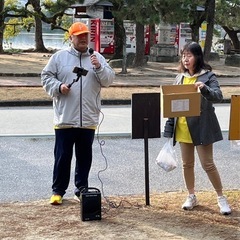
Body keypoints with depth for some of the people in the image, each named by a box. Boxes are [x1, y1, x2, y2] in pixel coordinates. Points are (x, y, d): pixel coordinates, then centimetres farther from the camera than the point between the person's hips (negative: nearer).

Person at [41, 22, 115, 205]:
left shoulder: (97, 58, 8)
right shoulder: (59, 57, 4)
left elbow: (109, 80, 2)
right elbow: (46, 77, 5)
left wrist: (99, 67, -15)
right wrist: (58, 87, -12)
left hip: (88, 120, 2)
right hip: (65, 119, -2)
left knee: (85, 157, 10)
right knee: (62, 156, 3)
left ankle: (82, 189, 22)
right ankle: (58, 190, 15)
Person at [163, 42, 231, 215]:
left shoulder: (208, 76, -7)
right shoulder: (180, 77, 9)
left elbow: (218, 96, -19)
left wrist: (204, 88, -39)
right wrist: (169, 127, 9)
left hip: (201, 127, -5)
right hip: (182, 128, 5)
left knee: (208, 164, -3)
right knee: (187, 164, 12)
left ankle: (221, 197, 12)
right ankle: (191, 196, 27)